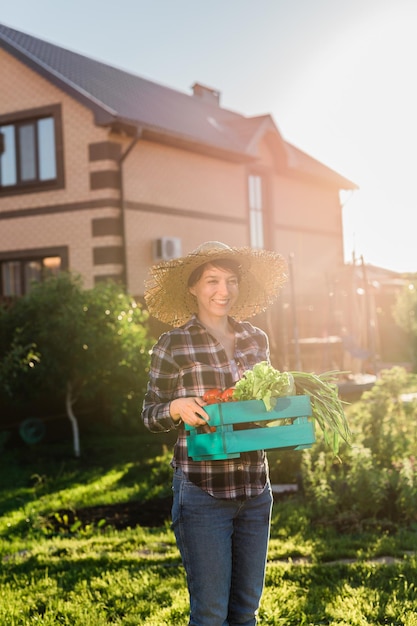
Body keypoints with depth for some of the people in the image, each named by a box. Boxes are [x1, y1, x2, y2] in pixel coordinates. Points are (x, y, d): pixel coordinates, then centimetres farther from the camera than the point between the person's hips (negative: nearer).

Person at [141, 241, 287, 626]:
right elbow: (150, 416, -1)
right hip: (202, 492, -4)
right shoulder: (173, 344, -7)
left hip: (255, 490, 5)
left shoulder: (256, 339, 7)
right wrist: (178, 407, -22)